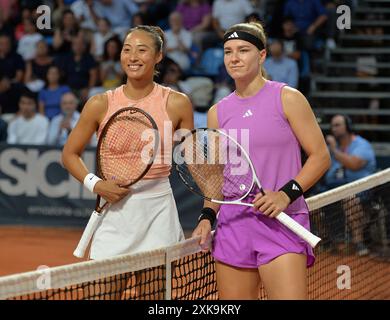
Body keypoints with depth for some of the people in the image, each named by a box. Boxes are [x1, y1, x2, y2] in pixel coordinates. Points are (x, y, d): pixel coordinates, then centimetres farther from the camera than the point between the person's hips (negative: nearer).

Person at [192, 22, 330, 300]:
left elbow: (321, 157, -2)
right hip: (233, 225, 4)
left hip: (282, 222, -4)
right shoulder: (218, 112, 12)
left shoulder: (288, 99, -1)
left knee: (290, 296, -17)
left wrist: (286, 194, -16)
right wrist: (207, 216, 2)